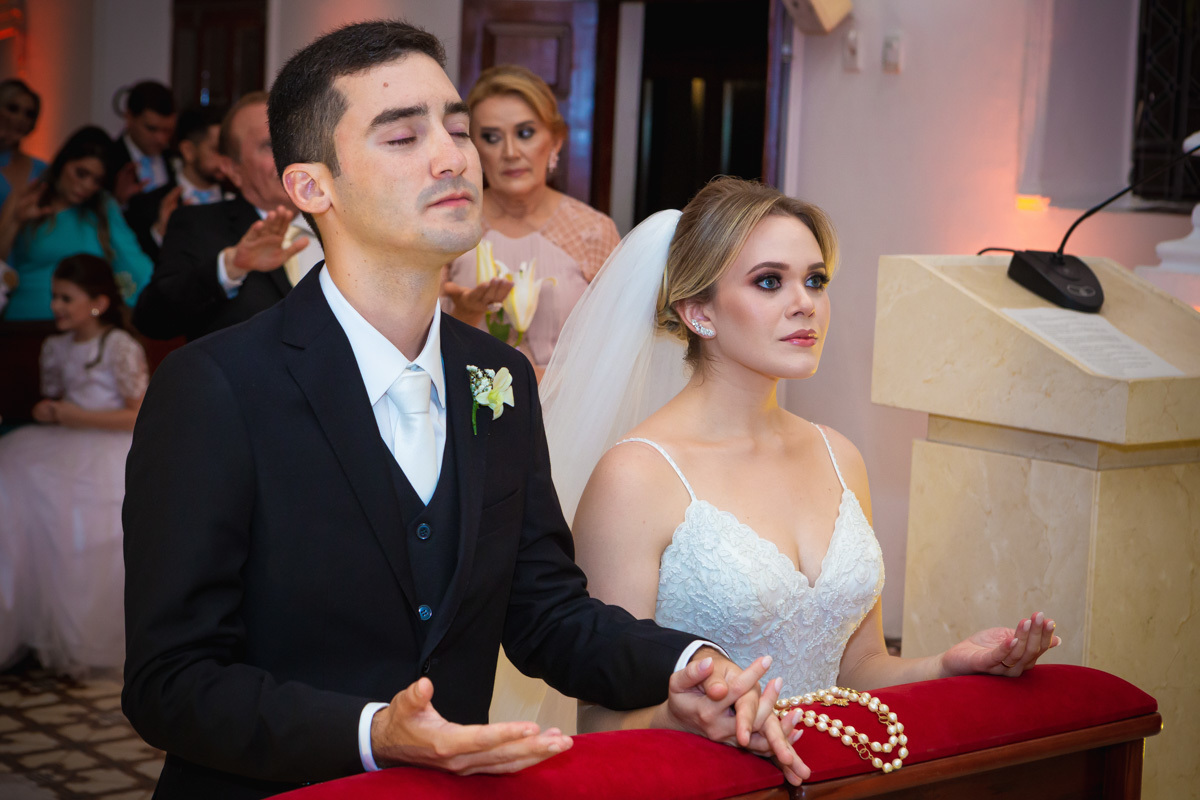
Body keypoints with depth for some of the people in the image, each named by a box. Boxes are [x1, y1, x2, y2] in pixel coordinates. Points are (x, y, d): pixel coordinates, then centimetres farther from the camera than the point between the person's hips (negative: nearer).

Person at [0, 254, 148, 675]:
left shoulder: (120, 347, -6)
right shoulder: (55, 348, 15)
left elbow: (142, 415, -9)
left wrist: (79, 416, -12)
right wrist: (47, 411, 2)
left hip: (111, 447, -6)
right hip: (68, 446, 6)